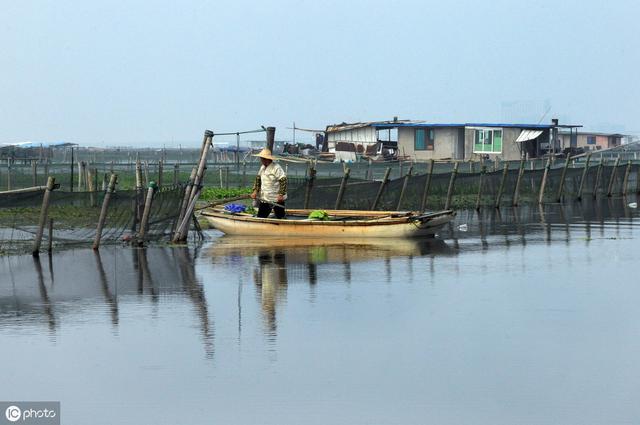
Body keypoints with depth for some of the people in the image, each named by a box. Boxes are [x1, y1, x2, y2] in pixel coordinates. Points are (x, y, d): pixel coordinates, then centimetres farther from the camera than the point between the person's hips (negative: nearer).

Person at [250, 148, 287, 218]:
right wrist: (255, 191, 7)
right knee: (260, 217, 9)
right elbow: (258, 179, 18)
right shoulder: (262, 168, 8)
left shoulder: (276, 168, -18)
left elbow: (283, 181, -21)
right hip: (264, 199, 7)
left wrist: (281, 195, -24)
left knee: (280, 217, 4)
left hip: (276, 199, -7)